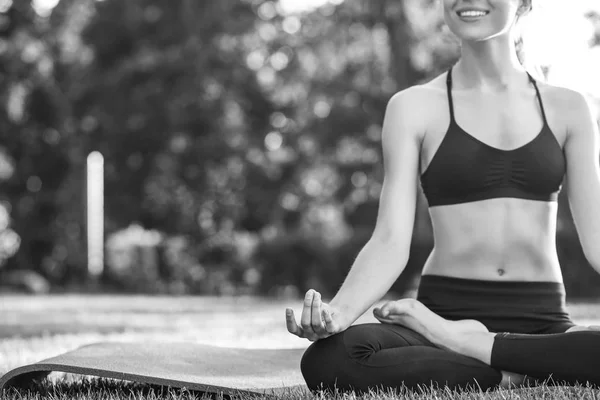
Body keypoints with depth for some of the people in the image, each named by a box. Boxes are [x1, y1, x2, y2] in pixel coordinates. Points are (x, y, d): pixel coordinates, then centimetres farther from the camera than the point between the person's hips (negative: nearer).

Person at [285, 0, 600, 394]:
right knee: (326, 359, -33)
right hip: (444, 309, 0)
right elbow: (391, 241, -3)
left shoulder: (567, 109, 12)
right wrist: (338, 312, -22)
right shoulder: (415, 107, 6)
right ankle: (510, 375, -19)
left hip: (545, 323, 1)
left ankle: (466, 344, -15)